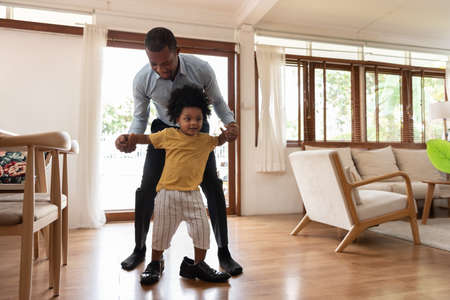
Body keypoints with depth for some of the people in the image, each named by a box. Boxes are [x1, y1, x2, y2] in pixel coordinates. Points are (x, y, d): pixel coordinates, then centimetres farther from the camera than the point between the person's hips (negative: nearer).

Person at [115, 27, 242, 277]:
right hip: (164, 130, 1)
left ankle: (224, 251, 6)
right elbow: (140, 117, -8)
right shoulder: (142, 80, -22)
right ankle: (140, 249, 17)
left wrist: (230, 121, -27)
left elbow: (217, 101, -8)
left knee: (213, 188, -9)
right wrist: (130, 138, -28)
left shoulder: (201, 69, -26)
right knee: (147, 189, -5)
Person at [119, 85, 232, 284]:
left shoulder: (205, 140, 6)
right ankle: (155, 263, 30)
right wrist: (131, 137, -1)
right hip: (168, 192, -2)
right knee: (162, 229, 7)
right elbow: (148, 139, 15)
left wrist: (225, 135, 6)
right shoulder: (168, 135, 0)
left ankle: (198, 264, 22)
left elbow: (218, 141, 26)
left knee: (202, 228, 1)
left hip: (192, 194, 2)